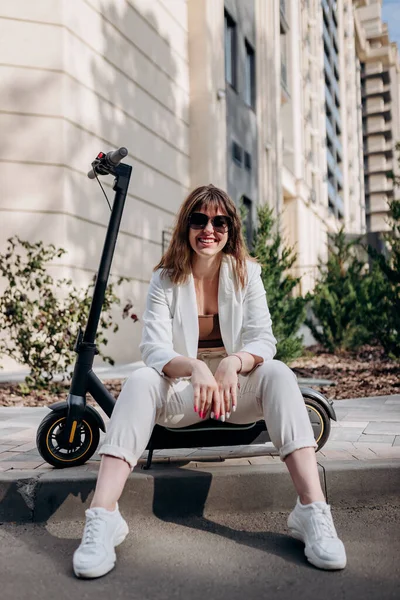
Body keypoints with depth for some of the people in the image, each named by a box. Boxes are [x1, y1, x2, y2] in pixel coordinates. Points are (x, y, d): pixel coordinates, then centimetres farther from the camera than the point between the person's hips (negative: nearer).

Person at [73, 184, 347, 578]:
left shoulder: (246, 273, -1)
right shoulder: (166, 279, -3)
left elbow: (263, 340, -9)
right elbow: (154, 348, -15)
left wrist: (234, 362, -33)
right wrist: (195, 368, -37)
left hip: (237, 386, 1)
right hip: (182, 391, 0)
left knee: (277, 373, -29)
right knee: (141, 381, -30)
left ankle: (312, 509, -35)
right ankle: (102, 516, -35)